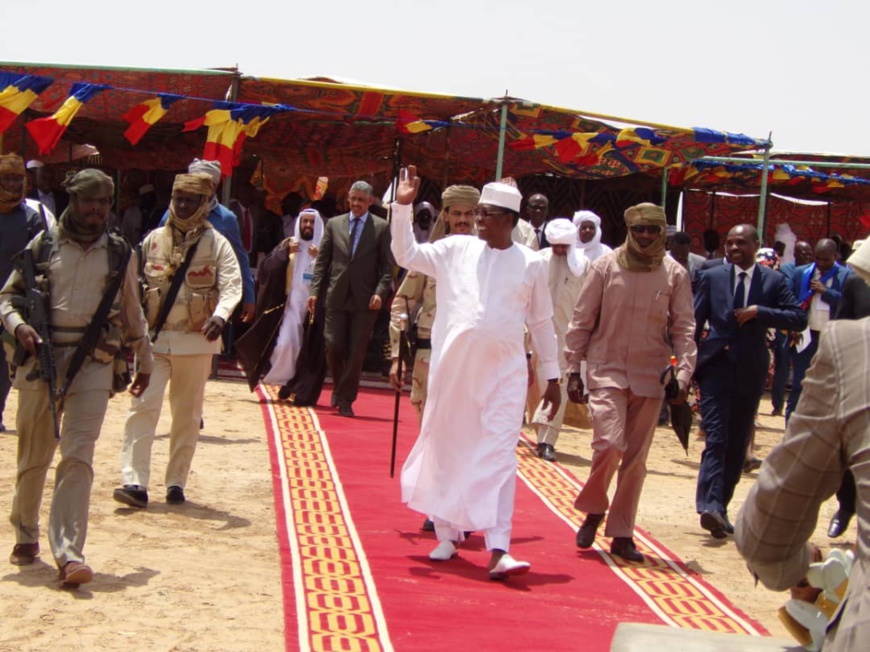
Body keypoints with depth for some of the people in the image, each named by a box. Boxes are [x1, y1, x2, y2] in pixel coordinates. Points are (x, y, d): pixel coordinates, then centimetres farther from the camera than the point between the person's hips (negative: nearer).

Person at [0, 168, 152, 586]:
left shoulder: (120, 255, 10)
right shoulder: (43, 246, 7)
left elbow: (132, 313, 21)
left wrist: (144, 362, 27)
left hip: (93, 364, 0)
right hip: (41, 359, 1)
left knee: (78, 457, -12)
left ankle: (69, 553, -17)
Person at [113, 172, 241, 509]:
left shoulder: (216, 243, -1)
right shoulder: (153, 239, 6)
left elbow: (231, 285, -13)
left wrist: (220, 316, -31)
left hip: (197, 340, -1)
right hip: (153, 338, 1)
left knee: (187, 414, 7)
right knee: (143, 405, -11)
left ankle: (176, 482, 17)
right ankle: (135, 482, -15)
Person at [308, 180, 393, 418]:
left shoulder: (382, 227, 3)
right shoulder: (334, 224, 10)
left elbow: (388, 265, 1)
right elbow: (322, 261, 10)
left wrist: (380, 292, -12)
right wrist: (315, 291, 2)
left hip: (365, 299, -2)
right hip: (337, 297, 2)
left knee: (356, 353, -1)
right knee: (333, 347, -2)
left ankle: (345, 399, 11)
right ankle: (339, 388, 24)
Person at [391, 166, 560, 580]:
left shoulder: (531, 264, 3)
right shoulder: (455, 250, 5)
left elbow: (541, 322, 9)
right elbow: (406, 255, 6)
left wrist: (552, 376, 10)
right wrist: (403, 206, -4)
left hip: (504, 374, -2)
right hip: (451, 369, 2)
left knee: (498, 456, -9)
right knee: (447, 452, 10)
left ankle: (498, 551, -13)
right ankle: (447, 535, 25)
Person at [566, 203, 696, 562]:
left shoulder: (675, 274, 0)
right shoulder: (605, 267, -3)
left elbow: (684, 327, 1)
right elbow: (582, 320, 1)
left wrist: (683, 374, -9)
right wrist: (573, 369, -1)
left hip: (650, 375, 2)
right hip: (606, 368, -2)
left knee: (636, 457, 6)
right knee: (609, 442, -17)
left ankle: (621, 534, 18)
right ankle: (593, 509, 10)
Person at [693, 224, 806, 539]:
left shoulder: (774, 281, 3)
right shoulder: (711, 277, 3)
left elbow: (799, 319, -5)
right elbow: (694, 322, 5)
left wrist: (759, 312, -16)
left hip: (750, 371, 2)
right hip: (716, 367, -2)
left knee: (737, 444, 8)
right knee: (716, 439, -13)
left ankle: (720, 507, 18)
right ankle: (711, 506, -22)